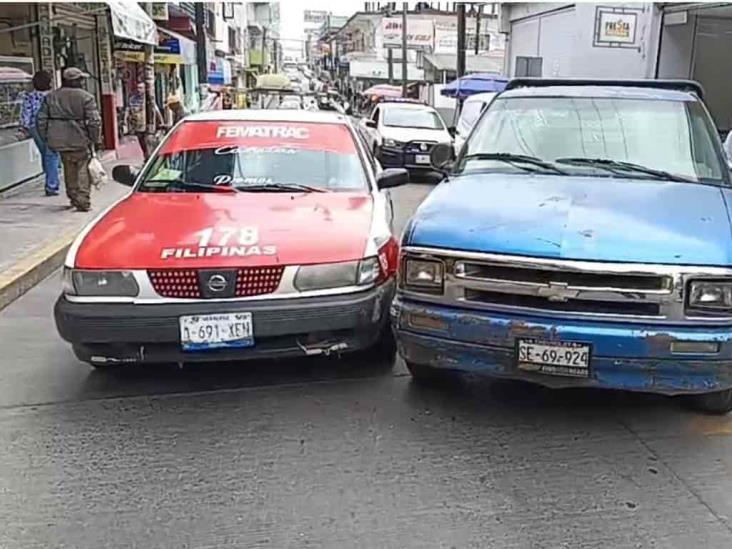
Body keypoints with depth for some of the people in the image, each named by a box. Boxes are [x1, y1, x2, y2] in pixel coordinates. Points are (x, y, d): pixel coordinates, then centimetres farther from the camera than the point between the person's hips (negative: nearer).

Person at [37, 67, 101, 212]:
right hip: (80, 141, -5)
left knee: (69, 170, 20)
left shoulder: (51, 97, 8)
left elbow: (42, 120, 8)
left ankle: (73, 197, 30)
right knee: (83, 170, 2)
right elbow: (94, 121, -14)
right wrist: (94, 139, -5)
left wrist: (46, 139, 15)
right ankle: (83, 201, -5)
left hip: (59, 141, 5)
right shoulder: (85, 97, -9)